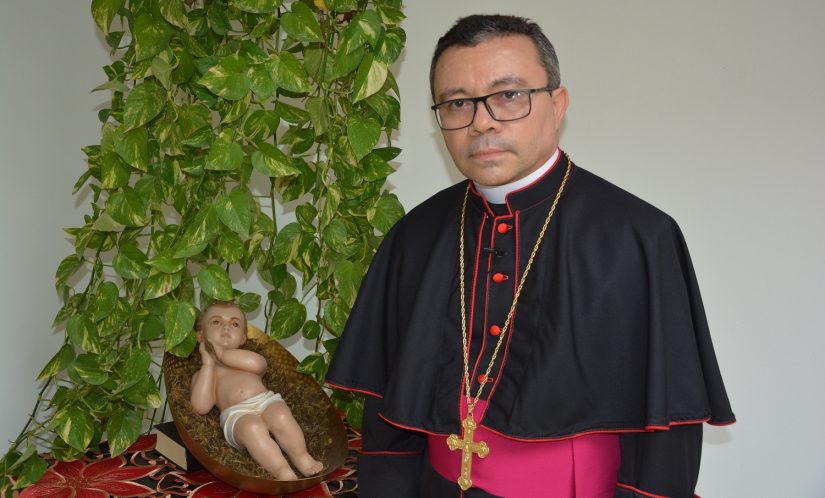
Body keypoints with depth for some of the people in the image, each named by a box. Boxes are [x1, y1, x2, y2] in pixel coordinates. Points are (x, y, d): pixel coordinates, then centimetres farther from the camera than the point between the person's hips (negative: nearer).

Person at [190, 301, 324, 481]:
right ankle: (281, 470, -39)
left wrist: (222, 353, 6)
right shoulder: (202, 373, 27)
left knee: (281, 415, -32)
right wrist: (208, 364, 6)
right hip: (236, 414, -2)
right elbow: (201, 407, 3)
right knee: (252, 427, -36)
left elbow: (259, 364, 1)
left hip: (267, 401, 2)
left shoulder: (246, 358, 32)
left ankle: (301, 456, -24)